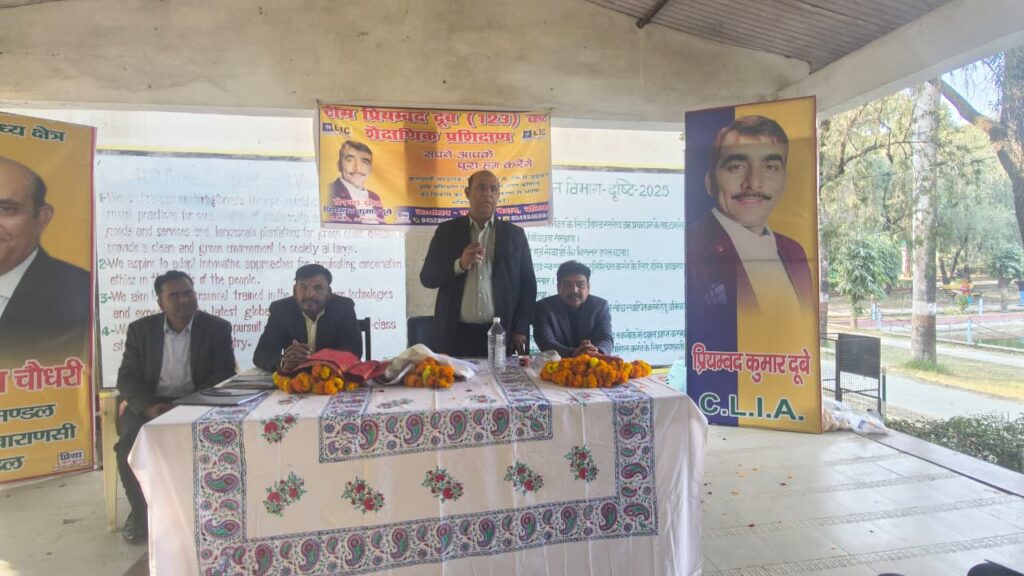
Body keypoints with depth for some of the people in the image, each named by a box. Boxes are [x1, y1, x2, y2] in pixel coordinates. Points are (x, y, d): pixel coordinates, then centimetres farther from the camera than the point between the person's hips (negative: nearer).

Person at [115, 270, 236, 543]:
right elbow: (127, 378, 0)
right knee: (129, 441, -26)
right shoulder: (140, 329, 3)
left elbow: (224, 378, -7)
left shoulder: (217, 328, -3)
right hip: (149, 404, 2)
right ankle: (141, 510, -1)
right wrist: (150, 406, -20)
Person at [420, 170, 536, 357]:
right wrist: (460, 264, -13)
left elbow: (528, 285, 7)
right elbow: (427, 278, 3)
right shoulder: (447, 231, 6)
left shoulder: (515, 234, 7)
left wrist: (521, 330, -1)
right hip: (456, 335, 0)